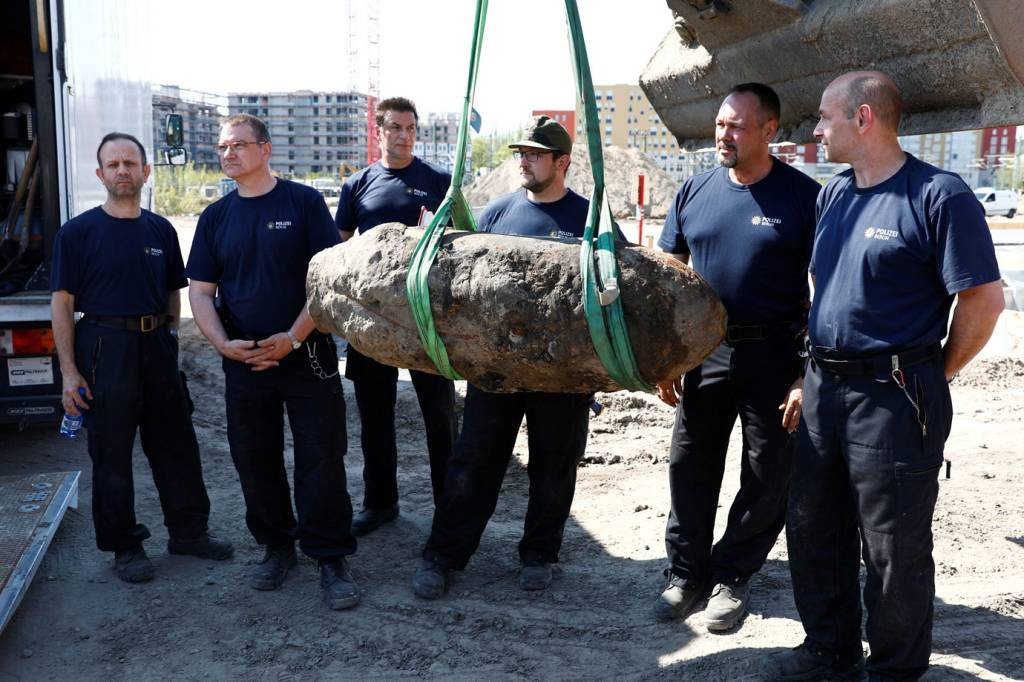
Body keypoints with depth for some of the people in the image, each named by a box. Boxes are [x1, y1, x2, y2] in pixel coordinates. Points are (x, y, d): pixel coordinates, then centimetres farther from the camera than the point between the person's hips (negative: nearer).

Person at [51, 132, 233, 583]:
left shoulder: (160, 230, 9)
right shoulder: (77, 232, -3)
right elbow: (62, 303, -5)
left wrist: (169, 334, 5)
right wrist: (69, 371, -10)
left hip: (157, 347, 4)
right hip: (105, 349, -4)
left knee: (176, 444, 10)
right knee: (111, 454, 5)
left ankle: (188, 531, 25)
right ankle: (124, 546, 18)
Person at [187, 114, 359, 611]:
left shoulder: (303, 202, -2)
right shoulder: (215, 216, 9)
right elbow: (200, 291, 9)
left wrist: (293, 337, -14)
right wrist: (224, 344, -8)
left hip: (306, 353, -4)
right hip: (244, 360, 4)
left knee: (321, 458, -3)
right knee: (255, 460, 10)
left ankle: (331, 557, 8)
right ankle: (277, 547, 27)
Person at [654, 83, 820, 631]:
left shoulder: (803, 197, -7)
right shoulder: (694, 192, 5)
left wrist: (808, 377, -13)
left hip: (775, 356, -3)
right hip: (706, 353, 4)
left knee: (767, 479, 6)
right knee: (690, 467, 8)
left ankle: (732, 577, 24)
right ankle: (687, 575, 24)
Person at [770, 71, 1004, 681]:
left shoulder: (937, 195, -13)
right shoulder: (833, 194, 11)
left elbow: (984, 300, -12)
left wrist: (933, 375, -3)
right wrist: (817, 371, 16)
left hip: (894, 396, -8)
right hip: (825, 386, 8)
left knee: (894, 548, 5)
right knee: (813, 529, 16)